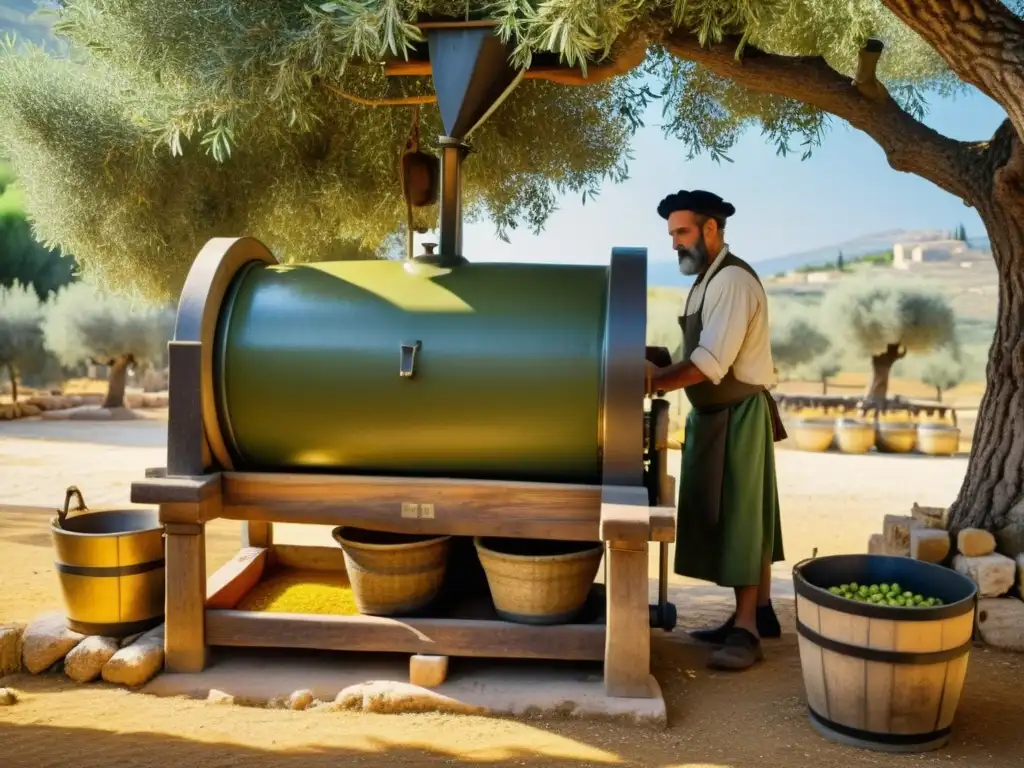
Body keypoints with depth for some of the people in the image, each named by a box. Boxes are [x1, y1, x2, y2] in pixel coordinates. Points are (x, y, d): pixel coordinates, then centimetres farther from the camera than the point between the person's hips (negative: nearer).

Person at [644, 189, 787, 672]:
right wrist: (662, 374, -1)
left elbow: (712, 361, -27)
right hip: (719, 414, 10)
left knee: (739, 515, -5)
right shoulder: (708, 280, 13)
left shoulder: (733, 281, -18)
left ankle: (745, 630, 2)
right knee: (740, 516, 15)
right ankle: (759, 612, 26)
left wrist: (655, 384, -25)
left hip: (738, 415, -10)